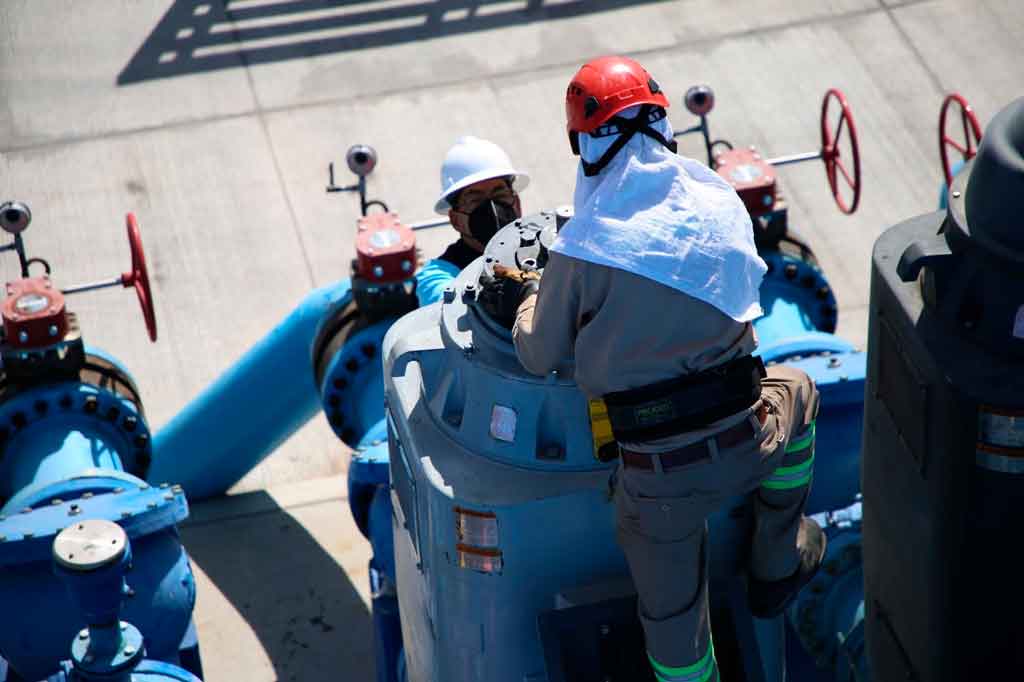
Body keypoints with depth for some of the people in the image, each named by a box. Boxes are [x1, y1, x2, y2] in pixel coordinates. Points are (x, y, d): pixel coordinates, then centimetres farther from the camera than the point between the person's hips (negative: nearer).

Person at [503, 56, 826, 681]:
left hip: (652, 471, -2)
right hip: (744, 444, 2)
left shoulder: (581, 246, -7)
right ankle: (778, 564, 39)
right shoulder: (720, 203, 1)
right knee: (795, 389, 34)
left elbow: (540, 357, 2)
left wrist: (533, 293, 24)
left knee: (671, 610, 18)